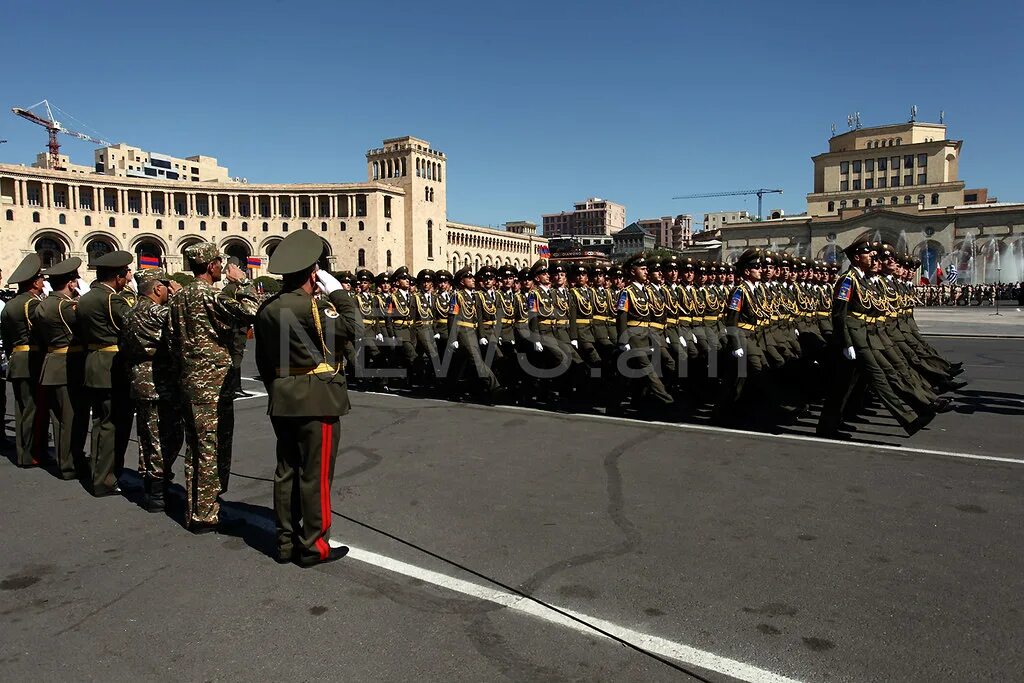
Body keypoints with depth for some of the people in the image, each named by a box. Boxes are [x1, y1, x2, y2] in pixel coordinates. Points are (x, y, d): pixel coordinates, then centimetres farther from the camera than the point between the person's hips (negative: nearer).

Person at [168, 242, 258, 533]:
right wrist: (242, 282, -12)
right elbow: (251, 312, -26)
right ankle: (206, 516, 5)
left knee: (196, 448, 16)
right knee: (214, 449, -1)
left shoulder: (179, 298, 12)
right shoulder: (211, 296, -15)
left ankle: (194, 509, 25)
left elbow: (174, 341, 16)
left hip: (190, 380, 9)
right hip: (214, 383, -9)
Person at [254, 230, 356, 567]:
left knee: (287, 470, 13)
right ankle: (314, 545, 10)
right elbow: (351, 327, -8)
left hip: (282, 401, 8)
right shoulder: (312, 306, -17)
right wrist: (336, 290, -3)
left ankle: (286, 541, 23)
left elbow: (263, 359, 14)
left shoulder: (267, 308, 8)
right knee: (315, 473, 2)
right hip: (317, 400, -8)